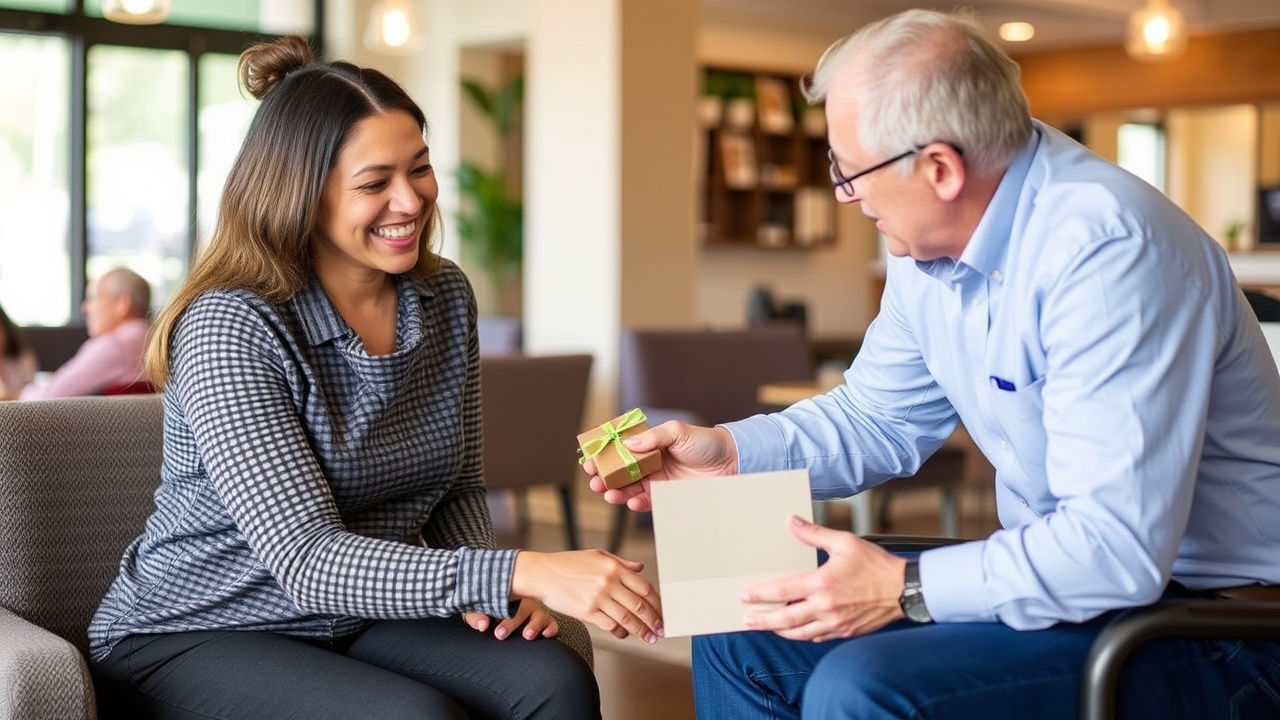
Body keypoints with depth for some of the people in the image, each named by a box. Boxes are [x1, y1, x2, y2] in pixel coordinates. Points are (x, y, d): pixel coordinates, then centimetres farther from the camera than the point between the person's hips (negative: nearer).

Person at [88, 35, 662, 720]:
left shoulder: (446, 298, 1)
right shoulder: (230, 327, -20)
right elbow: (307, 563, -28)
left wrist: (490, 584, -12)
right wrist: (515, 573, -40)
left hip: (359, 618, 6)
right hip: (190, 639, -5)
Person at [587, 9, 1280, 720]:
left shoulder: (1103, 248, -26)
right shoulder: (930, 245, 2)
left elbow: (1117, 545, -30)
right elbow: (874, 419, 17)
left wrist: (904, 587, -26)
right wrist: (727, 451, 3)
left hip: (1204, 628, -9)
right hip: (1057, 570, 9)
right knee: (739, 622, 6)